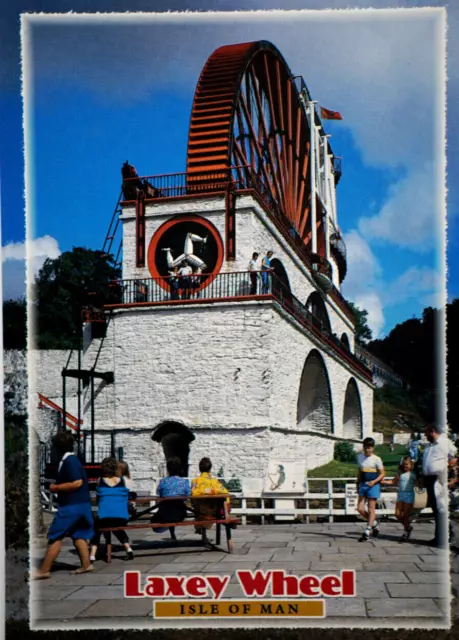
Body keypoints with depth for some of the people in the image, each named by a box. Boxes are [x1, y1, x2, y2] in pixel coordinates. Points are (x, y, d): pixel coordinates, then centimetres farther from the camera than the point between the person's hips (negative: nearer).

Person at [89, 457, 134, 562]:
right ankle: (128, 548, 12)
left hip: (104, 517, -2)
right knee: (118, 530, 33)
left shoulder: (100, 480, 4)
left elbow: (97, 499, 14)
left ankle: (92, 555, 11)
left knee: (96, 531, 27)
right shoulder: (123, 480, 5)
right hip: (122, 517, 2)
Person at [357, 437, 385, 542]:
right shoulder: (360, 457, 9)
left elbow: (382, 473, -4)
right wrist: (358, 483, 21)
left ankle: (367, 532, 3)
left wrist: (374, 481, -18)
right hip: (363, 485, 5)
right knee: (360, 509, 0)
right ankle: (374, 523, 24)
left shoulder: (376, 459, -6)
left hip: (373, 485, -5)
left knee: (371, 509, -1)